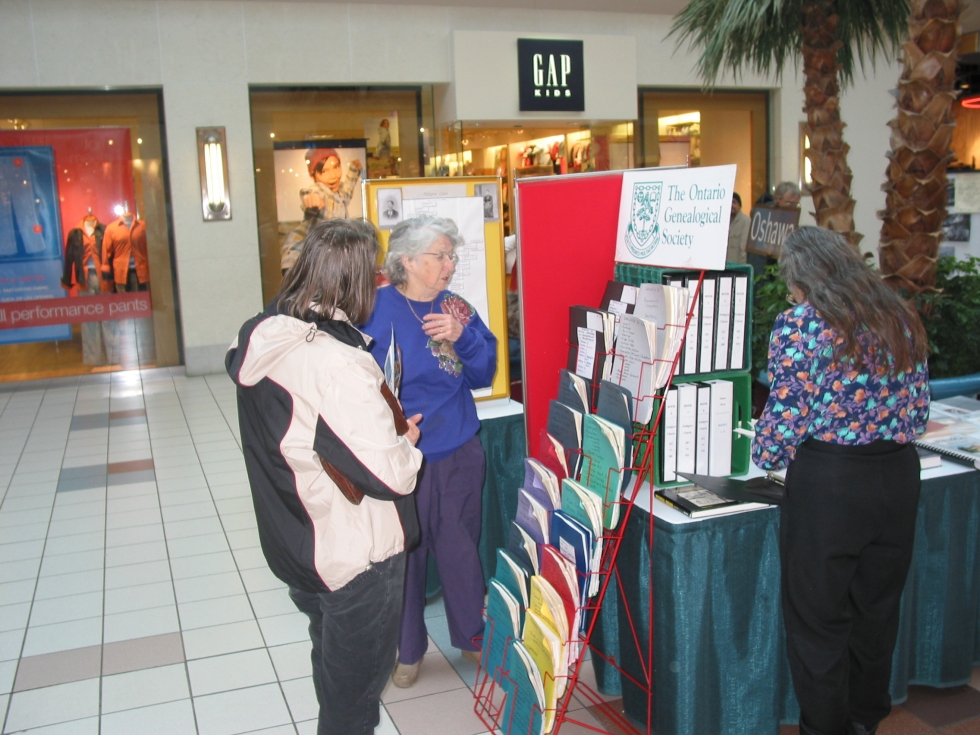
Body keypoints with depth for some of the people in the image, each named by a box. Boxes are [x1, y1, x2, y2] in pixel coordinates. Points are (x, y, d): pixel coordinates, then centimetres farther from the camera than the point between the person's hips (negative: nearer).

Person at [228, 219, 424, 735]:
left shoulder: (261, 340, -5)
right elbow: (389, 475, -30)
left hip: (292, 545, 8)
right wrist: (407, 443, -8)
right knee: (356, 675, 14)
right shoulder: (338, 364, -31)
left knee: (331, 658, 29)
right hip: (355, 556, -8)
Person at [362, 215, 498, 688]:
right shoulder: (380, 308, -12)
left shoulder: (456, 307, 4)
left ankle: (472, 636, 38)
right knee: (403, 552, 10)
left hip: (459, 453, 4)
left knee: (460, 547, 17)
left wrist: (462, 337, -14)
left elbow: (484, 373, 3)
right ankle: (407, 650, 31)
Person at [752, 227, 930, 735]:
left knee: (818, 617, 9)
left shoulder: (800, 324, -11)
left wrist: (764, 456, 5)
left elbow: (787, 415, -14)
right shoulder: (901, 317, 7)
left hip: (830, 481, -6)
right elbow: (919, 410, 9)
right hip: (900, 474, 7)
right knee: (877, 607, 20)